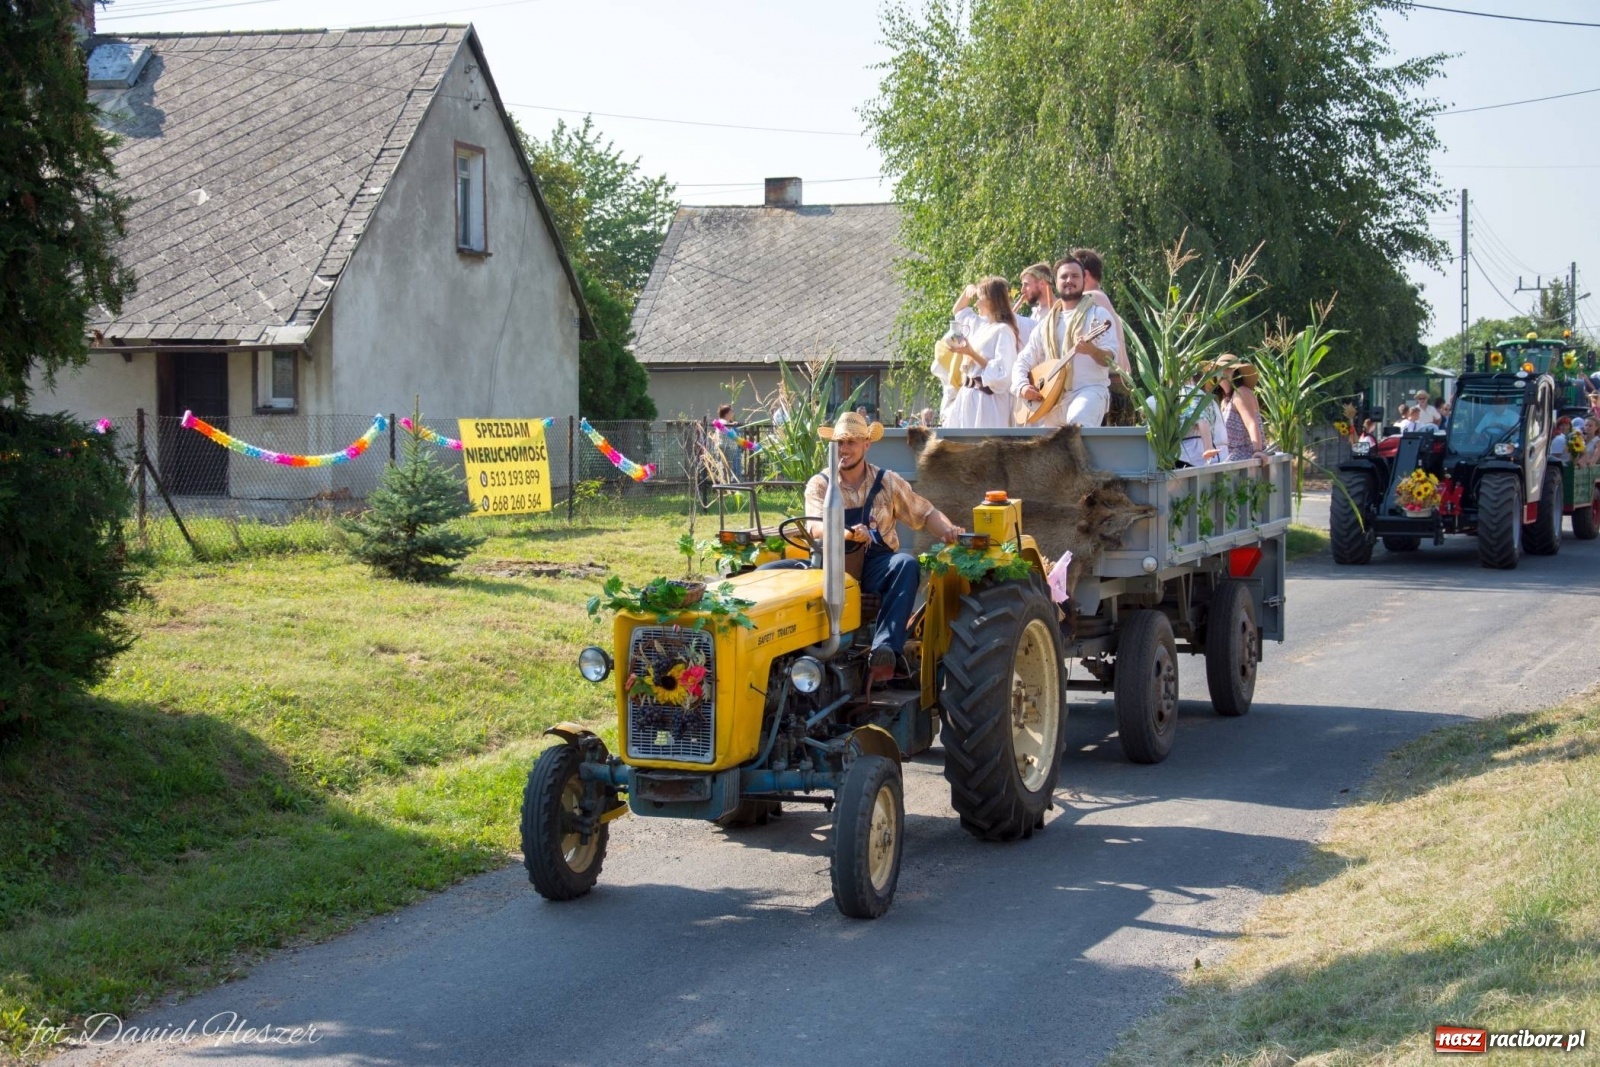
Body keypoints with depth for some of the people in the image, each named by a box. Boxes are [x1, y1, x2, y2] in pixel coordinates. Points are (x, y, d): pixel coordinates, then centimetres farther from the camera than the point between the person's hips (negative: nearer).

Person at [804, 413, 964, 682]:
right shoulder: (820, 485, 3)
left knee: (906, 563, -33)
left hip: (877, 568, 1)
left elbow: (926, 513, 12)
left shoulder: (888, 482, 9)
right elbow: (816, 528, -14)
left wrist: (948, 531, -11)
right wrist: (849, 534, -36)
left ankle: (884, 649, -44)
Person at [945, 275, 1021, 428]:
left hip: (987, 400, -9)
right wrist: (967, 292, 17)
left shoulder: (1003, 330, -11)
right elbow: (957, 312, 35)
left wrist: (971, 353, -21)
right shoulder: (981, 325, 14)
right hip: (969, 397, 9)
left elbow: (1001, 372, -20)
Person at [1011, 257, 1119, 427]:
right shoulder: (1046, 323, 19)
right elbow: (1023, 361, 18)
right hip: (1052, 398, 6)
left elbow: (1110, 359, -6)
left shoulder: (1097, 314, 5)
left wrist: (1092, 350, -29)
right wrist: (1022, 386, -3)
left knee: (1077, 421, -37)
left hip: (1089, 390, -6)